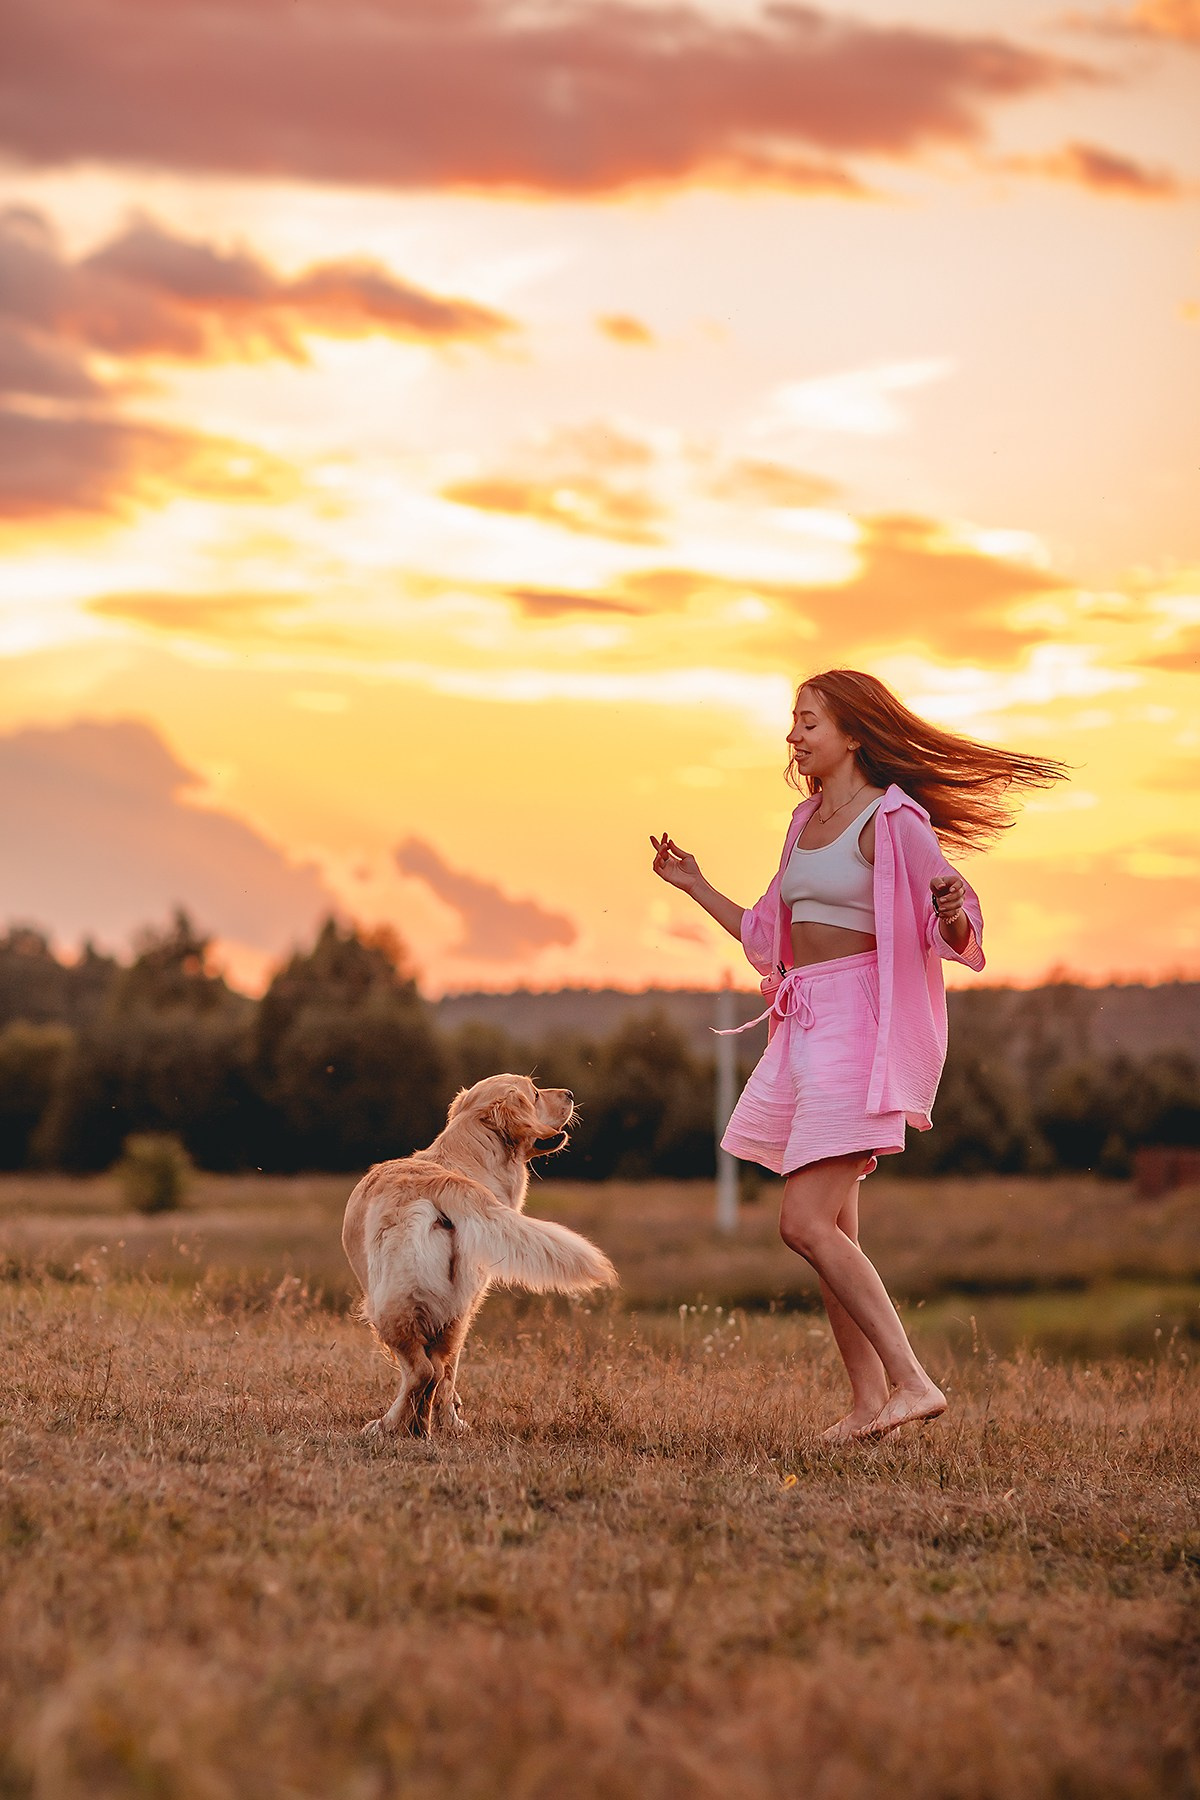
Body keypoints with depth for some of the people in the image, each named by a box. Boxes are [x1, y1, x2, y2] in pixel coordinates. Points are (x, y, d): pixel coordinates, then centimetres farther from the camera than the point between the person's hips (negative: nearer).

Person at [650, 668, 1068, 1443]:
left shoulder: (893, 820, -9)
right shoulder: (807, 821, 16)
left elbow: (956, 930, -13)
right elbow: (770, 937, 24)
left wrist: (952, 908, -35)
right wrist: (694, 886, 24)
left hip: (861, 1023, -9)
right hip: (804, 1025, 9)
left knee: (807, 1224, -16)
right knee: (832, 1232, 7)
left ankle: (913, 1381, -14)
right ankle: (870, 1401, 10)